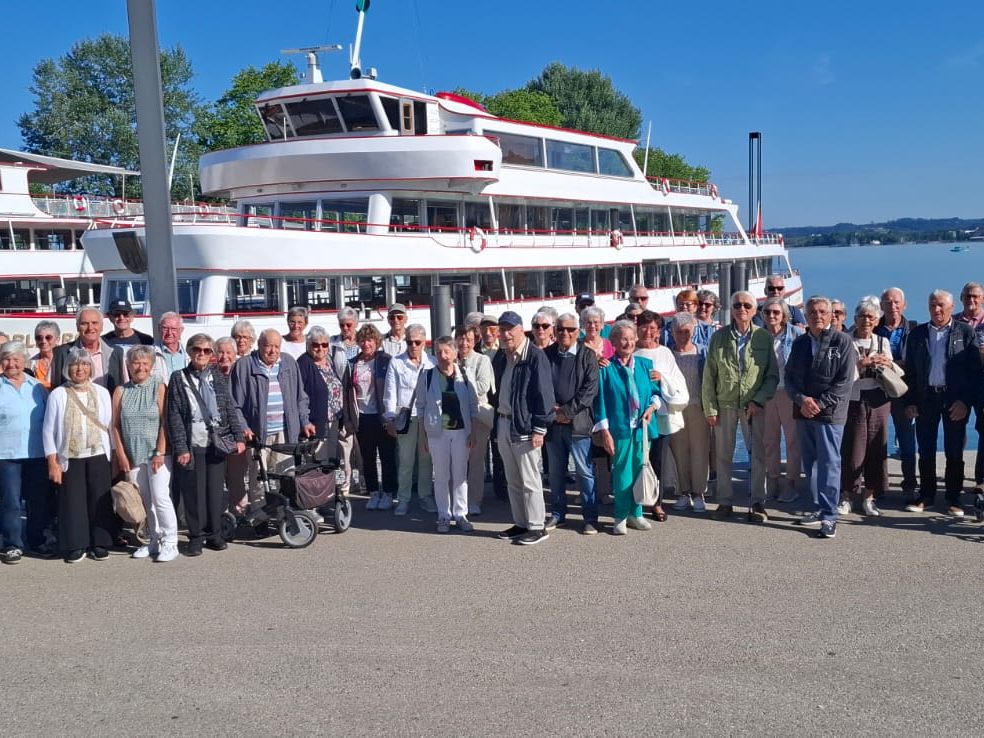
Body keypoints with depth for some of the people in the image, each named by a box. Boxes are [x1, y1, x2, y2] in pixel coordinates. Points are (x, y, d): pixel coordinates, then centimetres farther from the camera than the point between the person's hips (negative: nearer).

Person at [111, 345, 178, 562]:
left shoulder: (159, 388, -1)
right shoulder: (121, 391, 7)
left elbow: (165, 422, -5)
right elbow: (115, 425, 7)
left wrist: (160, 453, -10)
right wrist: (121, 455, 1)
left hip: (156, 454, -3)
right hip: (132, 455, 3)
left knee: (160, 497, -9)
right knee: (143, 501, 6)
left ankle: (170, 542, -1)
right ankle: (153, 541, 16)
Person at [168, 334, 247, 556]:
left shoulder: (218, 376, 10)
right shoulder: (179, 378, 1)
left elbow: (230, 408, 10)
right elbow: (174, 416, -3)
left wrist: (239, 436, 0)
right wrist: (180, 447, -9)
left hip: (217, 442, 2)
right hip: (192, 444, -2)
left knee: (216, 489, 7)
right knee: (194, 492, 2)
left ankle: (215, 534, 18)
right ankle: (196, 537, 13)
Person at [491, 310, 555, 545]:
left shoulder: (535, 356, -13)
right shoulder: (500, 358, 10)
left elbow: (544, 394, -15)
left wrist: (539, 429, -17)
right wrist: (497, 407, 14)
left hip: (524, 426, -8)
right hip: (503, 424, 8)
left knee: (529, 480, -2)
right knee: (512, 480, 14)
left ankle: (536, 527, 7)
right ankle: (520, 523, 24)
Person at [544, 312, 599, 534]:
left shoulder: (587, 356, 0)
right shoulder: (546, 355, 7)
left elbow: (590, 389, -7)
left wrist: (567, 411, -12)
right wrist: (553, 411, -7)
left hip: (578, 422, -3)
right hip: (552, 422, 3)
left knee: (584, 471, 0)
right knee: (555, 471, 12)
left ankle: (590, 517, 9)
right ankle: (557, 514, 24)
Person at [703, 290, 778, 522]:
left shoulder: (764, 338, 0)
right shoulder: (719, 337, 2)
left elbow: (773, 375, 1)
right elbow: (709, 376, 2)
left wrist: (759, 401, -10)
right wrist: (710, 408, -3)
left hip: (754, 405, -1)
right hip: (724, 404, 1)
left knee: (758, 455, 3)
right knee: (723, 455, 7)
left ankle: (757, 502, 15)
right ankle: (725, 502, 18)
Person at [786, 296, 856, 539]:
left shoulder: (842, 341, -3)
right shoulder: (800, 343, 13)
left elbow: (845, 381, -8)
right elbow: (789, 376, 10)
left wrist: (820, 403, -13)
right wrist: (801, 400, -7)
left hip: (829, 413, -6)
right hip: (803, 412, 6)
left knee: (829, 463, -7)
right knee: (810, 463, 11)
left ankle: (829, 517, -4)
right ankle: (820, 508, 22)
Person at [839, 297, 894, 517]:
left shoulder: (882, 342, 11)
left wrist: (888, 365, -7)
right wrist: (862, 363, -18)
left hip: (878, 402, 4)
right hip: (853, 402, -4)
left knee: (876, 450, 6)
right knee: (852, 450, -1)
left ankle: (869, 497, 17)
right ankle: (847, 495, 14)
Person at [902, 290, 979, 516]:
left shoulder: (966, 332, 3)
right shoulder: (917, 333, 8)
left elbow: (975, 369, -2)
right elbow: (910, 370, 7)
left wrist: (965, 401, -10)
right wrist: (910, 402, 0)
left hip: (955, 400, -2)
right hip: (925, 398, 2)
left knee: (954, 453, 4)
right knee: (926, 451, 6)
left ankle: (953, 498, 13)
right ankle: (926, 495, 16)